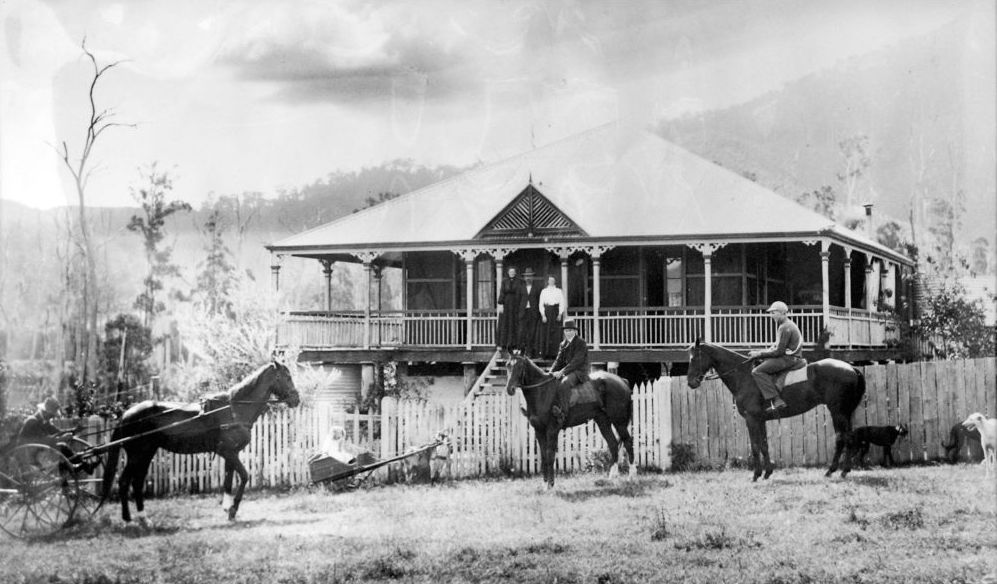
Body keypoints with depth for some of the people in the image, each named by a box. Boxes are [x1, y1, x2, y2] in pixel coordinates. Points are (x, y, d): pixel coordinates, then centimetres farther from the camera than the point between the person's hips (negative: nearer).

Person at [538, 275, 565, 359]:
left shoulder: (559, 291, 10)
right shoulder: (543, 291, 10)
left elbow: (562, 304, 5)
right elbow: (541, 304, 5)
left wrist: (560, 314, -7)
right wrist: (543, 315, -7)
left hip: (556, 312, 0)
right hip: (546, 312, 0)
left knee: (556, 333, -6)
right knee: (545, 333, -4)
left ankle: (554, 353, -6)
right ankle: (545, 353, -3)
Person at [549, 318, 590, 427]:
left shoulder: (581, 343, -6)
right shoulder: (562, 344, 17)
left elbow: (577, 361, -16)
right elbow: (559, 360, 14)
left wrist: (562, 372, -24)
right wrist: (551, 372, -5)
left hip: (579, 372, -9)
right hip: (566, 372, 9)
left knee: (564, 384, -35)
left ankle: (563, 413, -43)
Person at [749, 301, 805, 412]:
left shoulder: (785, 328, -15)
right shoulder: (787, 325, 19)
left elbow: (778, 351, -19)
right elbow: (777, 346, 22)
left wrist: (760, 354, -11)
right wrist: (760, 353, 12)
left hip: (789, 359, -11)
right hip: (788, 356, 11)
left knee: (757, 371, -18)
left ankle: (776, 400, -28)